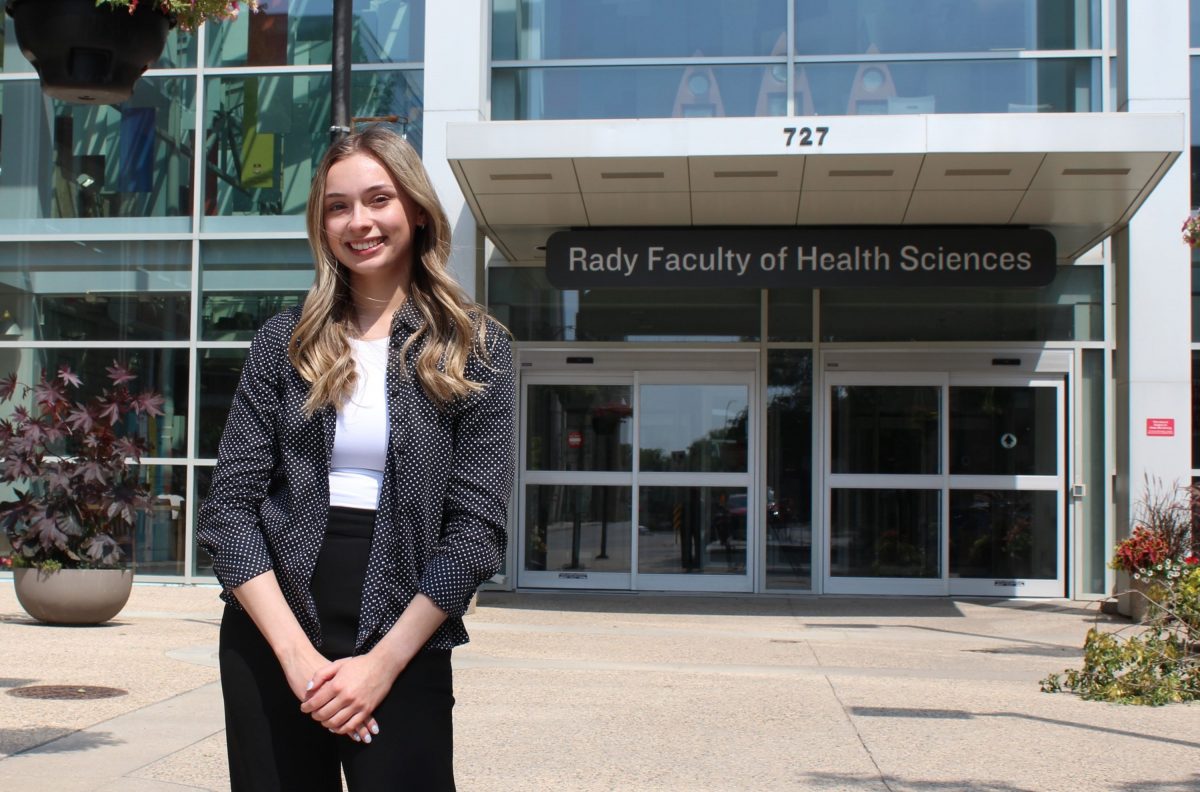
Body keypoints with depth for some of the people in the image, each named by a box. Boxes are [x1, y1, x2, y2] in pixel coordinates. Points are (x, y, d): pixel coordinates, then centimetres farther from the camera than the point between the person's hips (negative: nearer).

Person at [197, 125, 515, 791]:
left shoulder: (476, 348, 1)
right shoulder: (284, 341, 5)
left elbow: (477, 524, -5)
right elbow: (229, 504, 0)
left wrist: (382, 663, -12)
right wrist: (297, 652, -10)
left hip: (403, 654, -2)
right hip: (269, 643, 2)